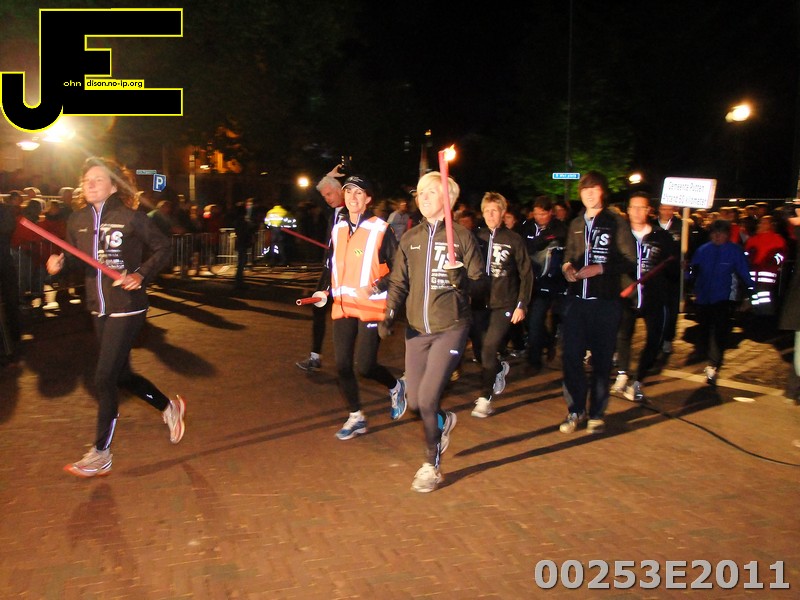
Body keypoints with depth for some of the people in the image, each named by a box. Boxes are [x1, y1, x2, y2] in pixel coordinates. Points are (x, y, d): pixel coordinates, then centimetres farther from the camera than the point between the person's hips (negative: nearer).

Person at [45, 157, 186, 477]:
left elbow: (162, 248, -2)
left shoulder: (131, 218, -11)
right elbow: (76, 258, 12)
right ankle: (169, 407, 40)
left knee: (104, 378, -6)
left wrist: (142, 274, -15)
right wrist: (59, 262, -9)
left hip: (127, 308, -7)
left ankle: (100, 455, 8)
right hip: (99, 309, 7)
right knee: (121, 375, 15)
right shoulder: (77, 220, 5)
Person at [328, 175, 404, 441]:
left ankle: (396, 387, 26)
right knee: (342, 365, 4)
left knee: (365, 366, -7)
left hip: (371, 307, -5)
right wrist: (328, 291, 10)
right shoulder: (338, 229, 10)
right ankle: (356, 418, 23)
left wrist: (381, 285, -19)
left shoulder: (380, 229, -8)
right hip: (342, 307, 6)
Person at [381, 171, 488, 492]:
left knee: (427, 399, -11)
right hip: (416, 329, 5)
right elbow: (398, 282, 9)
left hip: (450, 328, -4)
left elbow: (482, 282, -4)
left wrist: (462, 281, -25)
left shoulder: (462, 236, -4)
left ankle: (432, 466, 11)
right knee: (414, 400, 8)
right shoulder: (409, 239, 8)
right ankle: (444, 421, 43)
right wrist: (389, 314, -6)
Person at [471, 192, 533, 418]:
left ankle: (485, 398, 2)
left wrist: (522, 305, -6)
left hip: (504, 305, -3)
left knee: (489, 348, -12)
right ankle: (501, 368, 43)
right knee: (480, 349, 10)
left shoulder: (514, 239, -4)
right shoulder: (477, 238, 3)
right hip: (481, 303, 4)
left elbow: (526, 274, -1)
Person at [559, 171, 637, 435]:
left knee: (601, 359, 4)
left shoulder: (616, 223, -2)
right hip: (576, 300, 4)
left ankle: (596, 413, 18)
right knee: (571, 357, 3)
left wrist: (599, 268, -17)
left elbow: (630, 262, -6)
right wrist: (567, 266, 2)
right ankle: (575, 410, 18)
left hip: (605, 302, -4)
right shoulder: (576, 224, 15)